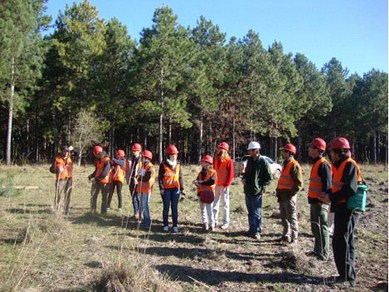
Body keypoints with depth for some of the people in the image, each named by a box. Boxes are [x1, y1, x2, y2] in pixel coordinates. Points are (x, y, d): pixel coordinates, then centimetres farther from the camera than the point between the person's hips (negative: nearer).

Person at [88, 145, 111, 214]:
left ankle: (103, 211, 11)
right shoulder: (98, 160, 14)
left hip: (105, 181, -7)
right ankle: (92, 210, 14)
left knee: (104, 197, 3)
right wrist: (92, 175, 5)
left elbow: (106, 171, -25)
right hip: (97, 181, 7)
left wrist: (99, 177, -30)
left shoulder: (107, 160, -13)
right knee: (93, 196, 6)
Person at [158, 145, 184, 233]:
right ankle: (166, 225, 16)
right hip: (166, 189, -2)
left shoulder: (178, 164, 7)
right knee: (166, 207, 6)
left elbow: (180, 176, 11)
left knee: (174, 207, 5)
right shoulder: (163, 164, -2)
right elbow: (160, 177, -1)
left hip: (175, 188, 2)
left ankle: (175, 226, 12)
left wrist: (182, 188, 8)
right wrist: (161, 188, -8)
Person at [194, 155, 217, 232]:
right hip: (201, 192, 6)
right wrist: (197, 183, -19)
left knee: (209, 209, -5)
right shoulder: (201, 172, 12)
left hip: (209, 193, -6)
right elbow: (197, 180, 5)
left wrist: (201, 182, -16)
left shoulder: (213, 172, -7)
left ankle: (212, 224, 1)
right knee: (202, 208, 11)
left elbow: (211, 181, -20)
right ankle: (205, 223, 21)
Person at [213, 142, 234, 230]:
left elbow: (231, 174, -10)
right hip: (215, 185, 6)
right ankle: (214, 221, 17)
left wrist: (226, 184, -15)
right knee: (215, 203, 10)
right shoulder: (216, 160, 11)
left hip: (224, 185, -6)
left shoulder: (229, 161, -8)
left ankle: (226, 222, 8)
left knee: (225, 204, 2)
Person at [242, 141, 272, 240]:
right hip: (247, 190, 7)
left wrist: (263, 187, -12)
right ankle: (252, 229, 26)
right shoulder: (249, 160, 10)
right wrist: (244, 178, 5)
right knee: (250, 212, 15)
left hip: (256, 192, -7)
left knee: (256, 213, -1)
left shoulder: (263, 162, -10)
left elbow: (269, 177, -7)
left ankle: (257, 231, 9)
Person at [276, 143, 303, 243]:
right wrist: (278, 190, 16)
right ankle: (286, 235, 27)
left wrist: (291, 194, -18)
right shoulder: (285, 164, 16)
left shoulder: (294, 165, -14)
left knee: (292, 217, -1)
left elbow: (299, 183, -17)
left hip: (289, 196, -9)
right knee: (284, 217, 16)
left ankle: (294, 238, 7)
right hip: (282, 195, 9)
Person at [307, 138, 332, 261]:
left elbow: (327, 184, -21)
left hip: (320, 202, -10)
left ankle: (324, 254, 4)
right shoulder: (316, 163, 15)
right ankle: (317, 250, 29)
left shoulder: (323, 164, -16)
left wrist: (323, 199, -21)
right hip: (314, 201, 10)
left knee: (321, 227, -4)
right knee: (315, 226, 17)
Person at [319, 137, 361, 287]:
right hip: (343, 210, 10)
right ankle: (349, 275, 25)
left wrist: (331, 198, -17)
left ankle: (346, 276, 4)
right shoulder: (340, 166, 14)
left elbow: (350, 190, -25)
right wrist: (328, 195, 3)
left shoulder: (349, 165, -16)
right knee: (347, 242, 15)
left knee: (340, 243, -5)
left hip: (347, 211, -10)